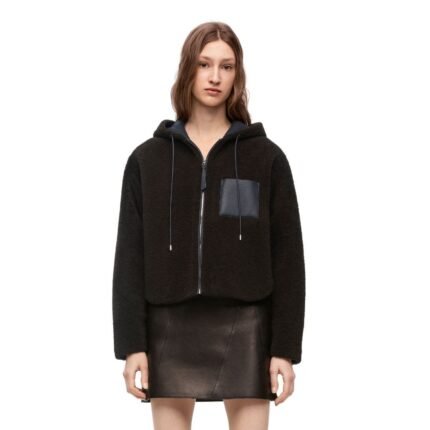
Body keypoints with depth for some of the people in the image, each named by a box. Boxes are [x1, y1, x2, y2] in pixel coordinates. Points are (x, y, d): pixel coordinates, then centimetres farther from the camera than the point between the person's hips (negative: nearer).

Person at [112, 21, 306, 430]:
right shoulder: (147, 159, 6)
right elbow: (130, 258, 3)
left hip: (244, 330, -1)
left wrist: (286, 347, -4)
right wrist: (131, 344, -4)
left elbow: (287, 258, 1)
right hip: (170, 329, 1)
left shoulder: (267, 158, 2)